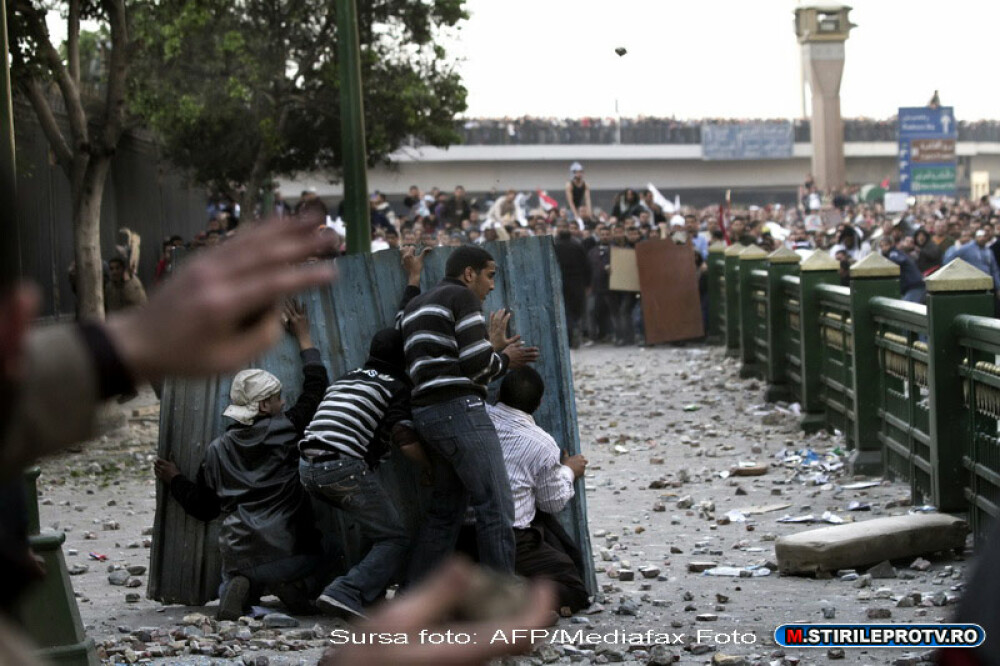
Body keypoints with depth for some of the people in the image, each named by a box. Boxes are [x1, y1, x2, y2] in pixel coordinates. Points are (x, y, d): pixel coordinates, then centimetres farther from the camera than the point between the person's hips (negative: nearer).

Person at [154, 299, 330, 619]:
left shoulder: (217, 449, 6)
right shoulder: (286, 430, -2)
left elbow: (202, 506, 12)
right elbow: (316, 388, 13)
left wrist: (175, 481, 31)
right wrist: (304, 338, 25)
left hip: (239, 553, 2)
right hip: (288, 551, -2)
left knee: (232, 583, 29)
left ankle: (240, 588, -9)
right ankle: (294, 586, -13)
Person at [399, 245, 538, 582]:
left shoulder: (414, 308, 25)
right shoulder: (463, 296, -3)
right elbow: (476, 365, -11)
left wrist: (492, 348, 22)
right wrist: (504, 359, 8)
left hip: (426, 413, 10)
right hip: (459, 409, -10)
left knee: (445, 511, 13)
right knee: (496, 508, -7)